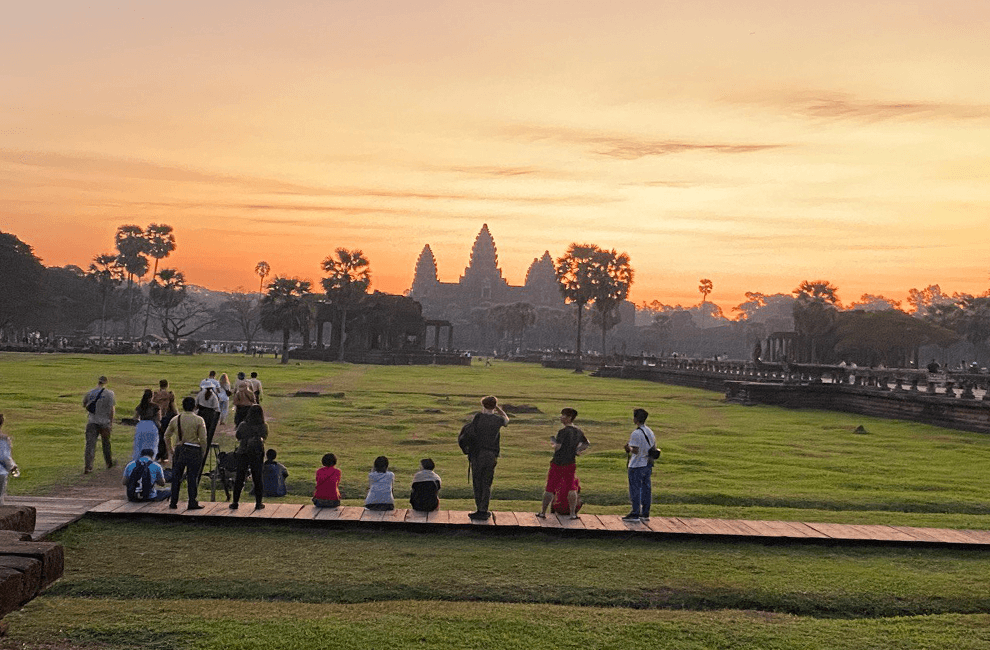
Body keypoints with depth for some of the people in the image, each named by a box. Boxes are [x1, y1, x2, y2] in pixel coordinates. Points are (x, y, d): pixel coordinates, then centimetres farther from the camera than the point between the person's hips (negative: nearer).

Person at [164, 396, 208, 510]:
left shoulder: (175, 419, 5)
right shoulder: (198, 420, -6)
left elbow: (167, 436, 12)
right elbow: (203, 439, -7)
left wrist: (170, 450, 20)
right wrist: (203, 453, 4)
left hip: (179, 450, 3)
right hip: (194, 451, -3)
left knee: (176, 477, 11)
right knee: (193, 477, 3)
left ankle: (173, 502, 15)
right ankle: (192, 503, 5)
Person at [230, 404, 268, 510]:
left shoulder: (242, 425, -4)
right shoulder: (263, 427, -8)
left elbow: (237, 436, 8)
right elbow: (263, 438, 1)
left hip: (242, 454, 1)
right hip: (257, 455, -1)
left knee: (239, 478, 9)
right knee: (257, 479, 9)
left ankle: (235, 502, 11)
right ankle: (258, 503, 12)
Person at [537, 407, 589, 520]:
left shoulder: (563, 432, -17)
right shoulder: (579, 432, 5)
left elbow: (557, 447, -23)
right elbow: (586, 443, 21)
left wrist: (554, 445, -2)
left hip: (558, 463, -5)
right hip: (571, 463, 5)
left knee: (549, 488, 5)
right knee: (571, 488, 10)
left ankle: (543, 512, 13)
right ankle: (573, 513, 8)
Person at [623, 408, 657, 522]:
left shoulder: (636, 433, -17)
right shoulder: (650, 432, 9)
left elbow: (635, 450, -22)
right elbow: (653, 448, 14)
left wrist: (629, 448, -1)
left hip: (636, 466, -8)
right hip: (648, 465, 8)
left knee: (635, 490, 0)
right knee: (646, 489, 11)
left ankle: (635, 514, 3)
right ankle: (645, 513, 15)